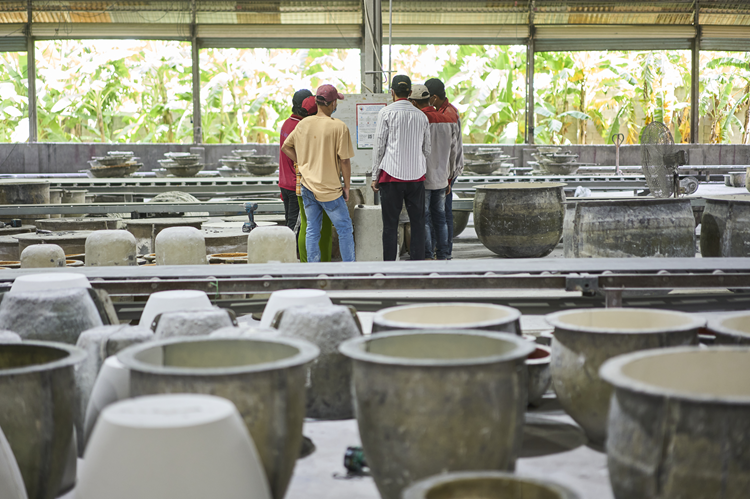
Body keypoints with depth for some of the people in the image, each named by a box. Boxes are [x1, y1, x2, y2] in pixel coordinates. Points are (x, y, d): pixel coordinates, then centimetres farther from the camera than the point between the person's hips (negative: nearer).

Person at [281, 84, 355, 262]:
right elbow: (344, 161, -12)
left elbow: (286, 147, 14)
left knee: (312, 230, 12)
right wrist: (346, 186, -2)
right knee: (344, 228, 8)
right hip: (329, 188, -5)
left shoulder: (303, 124, 3)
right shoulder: (339, 127, -14)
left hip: (307, 186, 5)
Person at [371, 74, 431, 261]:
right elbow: (427, 149, 13)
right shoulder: (421, 116, 8)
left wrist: (375, 176, 2)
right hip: (416, 175, 3)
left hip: (391, 175, -3)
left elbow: (379, 146, -3)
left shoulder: (386, 113, -3)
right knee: (417, 222, 6)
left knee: (390, 224, -1)